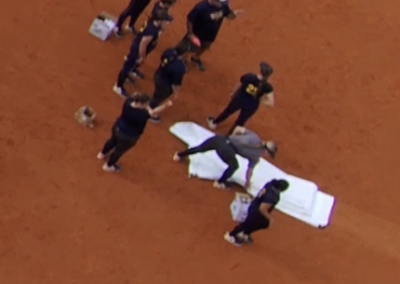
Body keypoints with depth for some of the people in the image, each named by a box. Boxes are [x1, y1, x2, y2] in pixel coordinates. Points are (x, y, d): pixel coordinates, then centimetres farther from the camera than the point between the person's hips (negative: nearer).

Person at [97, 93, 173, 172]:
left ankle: (102, 154, 65)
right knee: (120, 150, 23)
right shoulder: (139, 114, -45)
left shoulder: (129, 101, -24)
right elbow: (153, 113, -47)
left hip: (118, 128, 7)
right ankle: (108, 166, 50)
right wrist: (166, 105, -57)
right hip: (127, 136, -7)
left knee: (113, 140, 36)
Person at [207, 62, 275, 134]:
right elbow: (271, 103, -28)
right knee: (240, 122, 25)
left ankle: (214, 123, 59)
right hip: (251, 106, -1)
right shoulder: (267, 87, -27)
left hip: (239, 99, 1)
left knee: (228, 111, 32)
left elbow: (239, 86, -7)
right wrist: (260, 100, -9)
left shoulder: (249, 76, -26)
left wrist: (233, 93, 15)